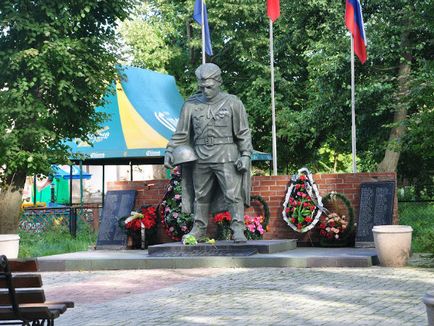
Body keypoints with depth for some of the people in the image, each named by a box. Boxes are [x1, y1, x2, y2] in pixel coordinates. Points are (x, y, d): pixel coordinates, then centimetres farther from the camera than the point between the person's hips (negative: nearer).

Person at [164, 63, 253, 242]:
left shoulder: (232, 103, 1)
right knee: (200, 195, 9)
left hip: (226, 156, -3)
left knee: (233, 194, -7)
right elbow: (181, 133, 13)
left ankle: (238, 230, -4)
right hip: (200, 158, 3)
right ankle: (199, 229, 19)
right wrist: (170, 151, 3)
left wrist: (245, 155, -6)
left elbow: (243, 133, 2)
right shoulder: (191, 105, 8)